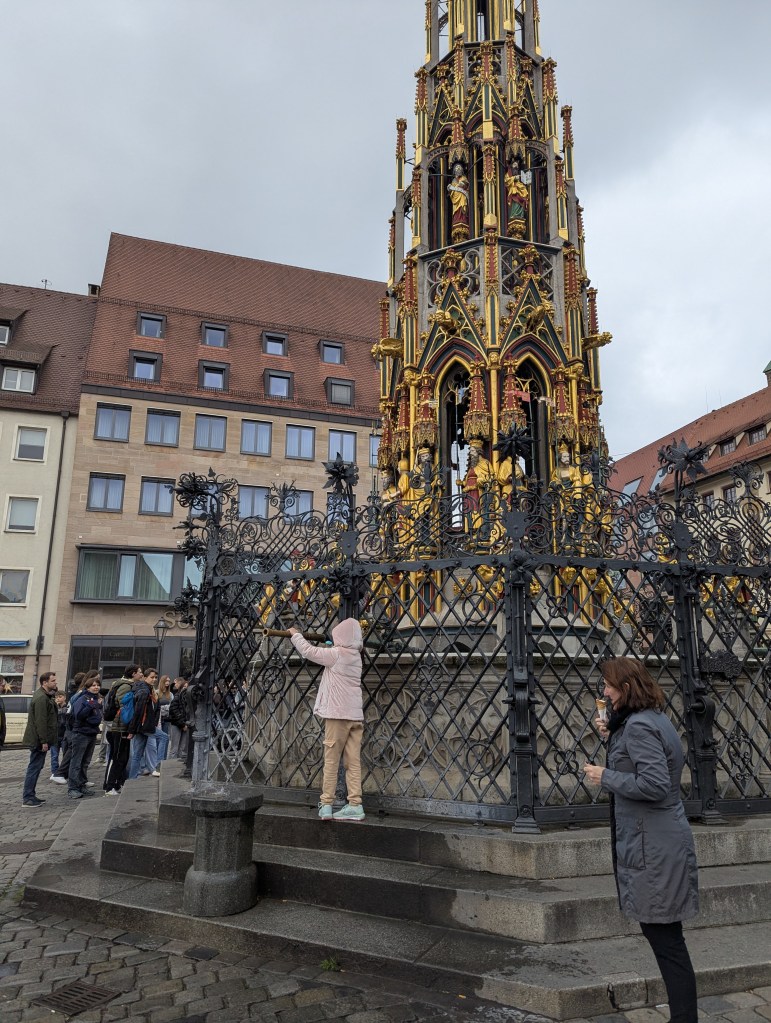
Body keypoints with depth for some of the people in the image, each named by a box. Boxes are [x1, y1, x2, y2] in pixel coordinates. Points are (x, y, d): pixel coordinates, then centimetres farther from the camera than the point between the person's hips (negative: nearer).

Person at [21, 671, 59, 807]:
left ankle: (30, 795, 22)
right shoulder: (41, 698, -19)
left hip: (39, 739, 11)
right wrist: (44, 741, -23)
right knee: (34, 767, -5)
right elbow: (40, 722, -23)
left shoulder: (45, 696, 15)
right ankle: (27, 798, 0)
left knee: (36, 767, 15)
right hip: (38, 739, -11)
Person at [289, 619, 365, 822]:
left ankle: (326, 805, 5)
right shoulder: (355, 655, 11)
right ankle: (355, 805, 5)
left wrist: (296, 635, 9)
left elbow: (309, 651, -5)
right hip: (355, 715, 6)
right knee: (354, 762, 5)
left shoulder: (336, 654, -10)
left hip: (338, 714, -6)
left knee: (331, 761, 1)